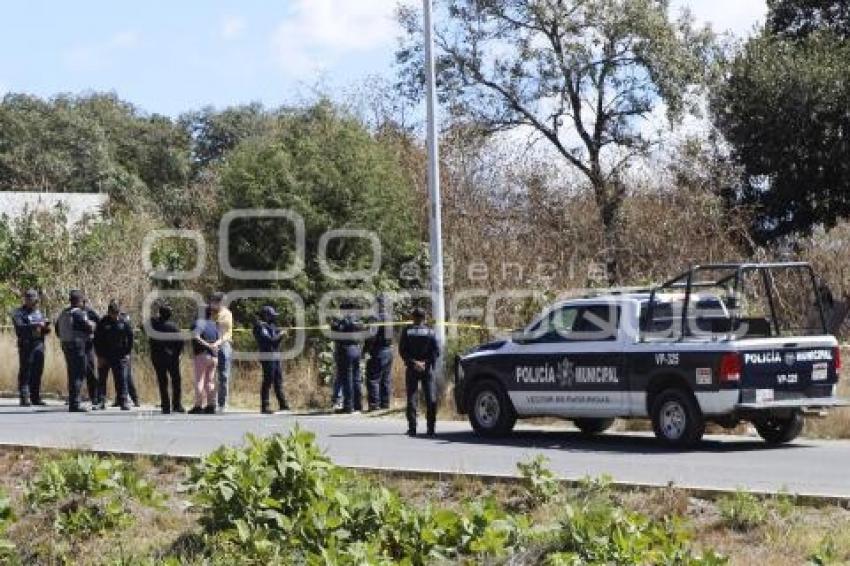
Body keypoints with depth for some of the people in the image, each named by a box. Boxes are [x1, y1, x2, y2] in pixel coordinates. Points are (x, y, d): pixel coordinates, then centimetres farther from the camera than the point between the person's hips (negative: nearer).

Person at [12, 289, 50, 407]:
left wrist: (46, 327, -5)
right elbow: (20, 327, -15)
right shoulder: (18, 313, 1)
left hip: (39, 344, 5)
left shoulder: (39, 313, 17)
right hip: (26, 345, -5)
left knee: (37, 372, 5)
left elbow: (46, 330, 18)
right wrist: (35, 325, -21)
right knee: (25, 372, -6)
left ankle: (36, 398, 11)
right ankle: (24, 398, -6)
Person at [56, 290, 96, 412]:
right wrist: (92, 324, 3)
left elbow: (57, 329, 19)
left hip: (65, 345, 9)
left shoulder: (63, 314, 12)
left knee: (72, 374, 16)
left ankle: (72, 402, 19)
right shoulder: (78, 313, -14)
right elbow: (89, 328, -17)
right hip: (77, 346, -9)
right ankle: (75, 403, -10)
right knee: (79, 375, -6)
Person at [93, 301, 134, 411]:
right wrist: (100, 355, -4)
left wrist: (127, 353, 2)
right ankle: (101, 401, 9)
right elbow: (97, 340, 1)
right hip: (105, 356, 0)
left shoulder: (124, 322, 2)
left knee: (121, 379, -4)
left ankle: (123, 401, -2)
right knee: (102, 379, 4)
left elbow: (130, 338, 8)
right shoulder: (103, 323, 0)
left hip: (120, 356, 0)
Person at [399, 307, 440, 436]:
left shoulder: (407, 331, 2)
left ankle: (412, 428, -2)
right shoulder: (430, 331, 2)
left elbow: (402, 350, -4)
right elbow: (436, 350, -5)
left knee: (412, 398, 3)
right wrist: (427, 363, -5)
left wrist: (412, 362, -6)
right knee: (431, 399, 2)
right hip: (427, 368, 0)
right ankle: (431, 428, -3)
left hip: (412, 368, 0)